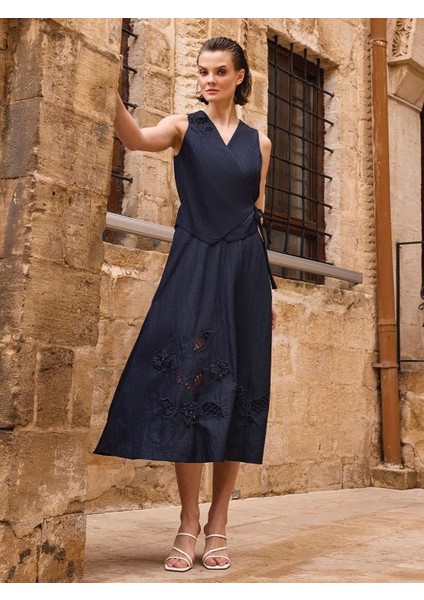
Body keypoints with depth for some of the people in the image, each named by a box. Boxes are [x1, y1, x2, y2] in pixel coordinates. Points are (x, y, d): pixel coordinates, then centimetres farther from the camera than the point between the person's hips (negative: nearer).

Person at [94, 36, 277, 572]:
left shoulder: (259, 142, 15)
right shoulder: (184, 127, 8)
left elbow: (257, 217, 15)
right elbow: (136, 139, -15)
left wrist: (267, 289, 11)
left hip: (244, 270, 3)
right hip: (193, 266, -2)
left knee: (236, 394, -1)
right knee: (189, 383, -12)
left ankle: (217, 527, 6)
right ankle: (188, 526, -3)